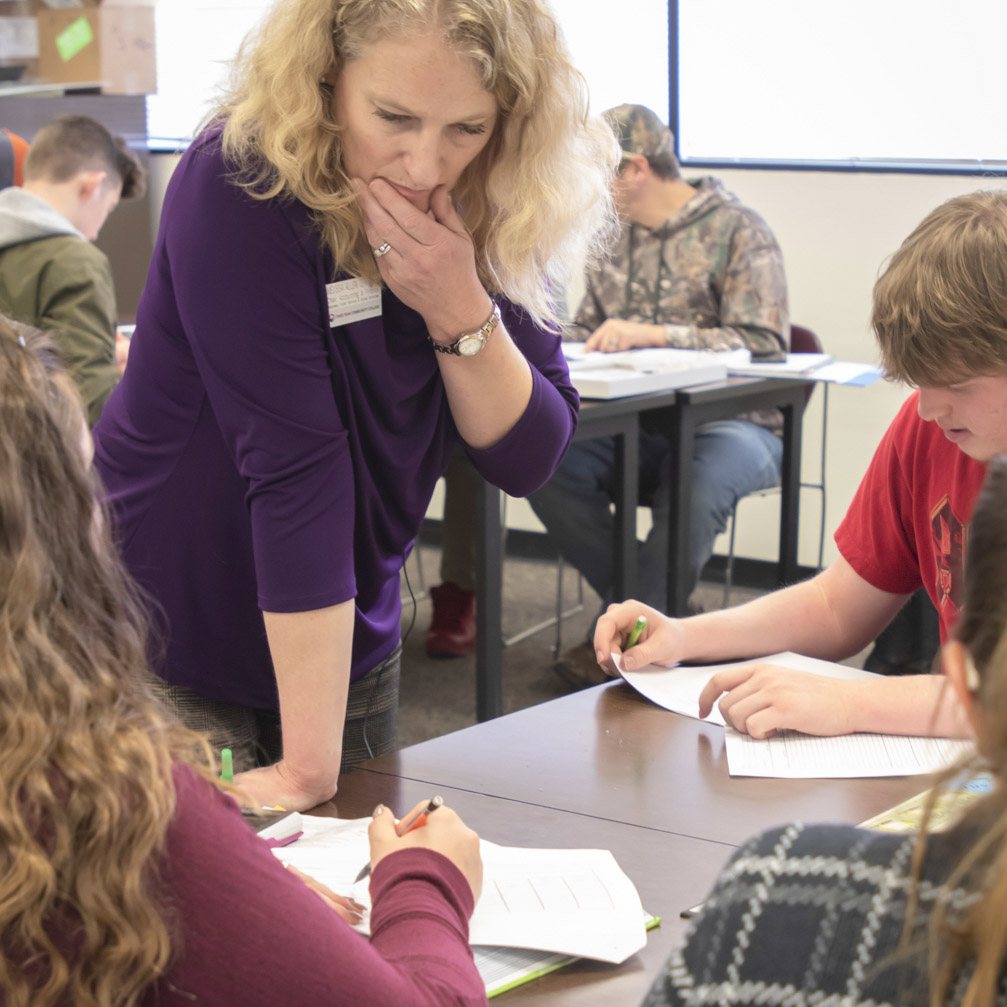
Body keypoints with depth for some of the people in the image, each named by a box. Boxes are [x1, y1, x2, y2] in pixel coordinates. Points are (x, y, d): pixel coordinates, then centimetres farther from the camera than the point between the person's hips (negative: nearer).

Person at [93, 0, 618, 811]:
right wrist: (308, 763, -29)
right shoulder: (242, 187, -25)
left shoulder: (485, 218, -8)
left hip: (346, 644, 5)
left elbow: (527, 461, -8)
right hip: (170, 655, -5)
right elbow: (291, 462, -30)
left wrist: (460, 312, -27)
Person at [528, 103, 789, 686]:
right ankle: (666, 618, -15)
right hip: (636, 423, 6)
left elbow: (765, 345, -15)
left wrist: (655, 335, -23)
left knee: (696, 485, -40)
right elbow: (589, 333, 24)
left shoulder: (738, 232, -5)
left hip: (729, 424, -5)